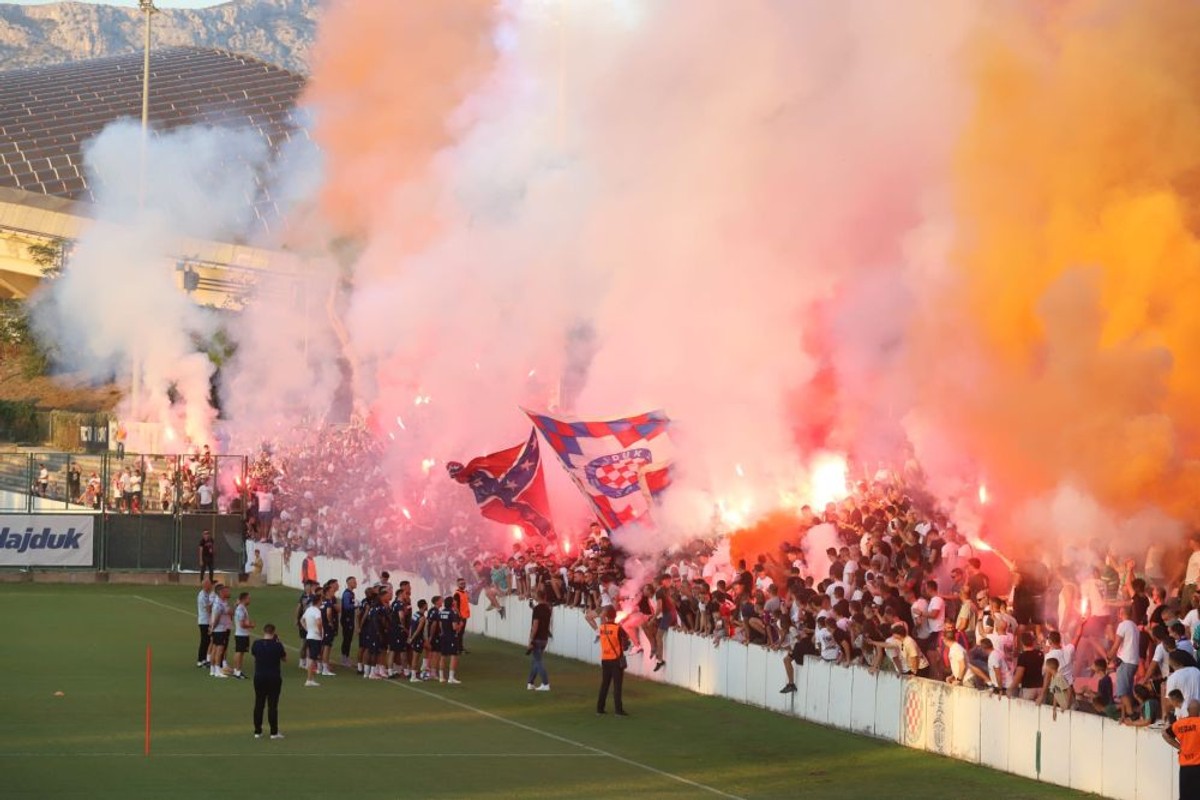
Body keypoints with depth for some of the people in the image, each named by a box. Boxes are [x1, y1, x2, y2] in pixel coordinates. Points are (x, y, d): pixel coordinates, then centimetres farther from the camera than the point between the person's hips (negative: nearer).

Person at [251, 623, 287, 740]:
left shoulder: (257, 644, -4)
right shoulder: (277, 645, -13)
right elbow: (284, 658, 1)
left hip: (259, 677, 3)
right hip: (274, 678, -3)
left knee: (259, 704, 10)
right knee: (272, 705, 0)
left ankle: (257, 731, 11)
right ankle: (274, 732, 1)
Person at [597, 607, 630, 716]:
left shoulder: (601, 628, -1)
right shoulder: (618, 628, -14)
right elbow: (625, 645, -9)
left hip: (604, 660, 5)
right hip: (616, 659, -5)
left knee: (604, 684, 15)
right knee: (617, 685, -2)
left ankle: (600, 708, 17)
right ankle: (619, 710, -3)